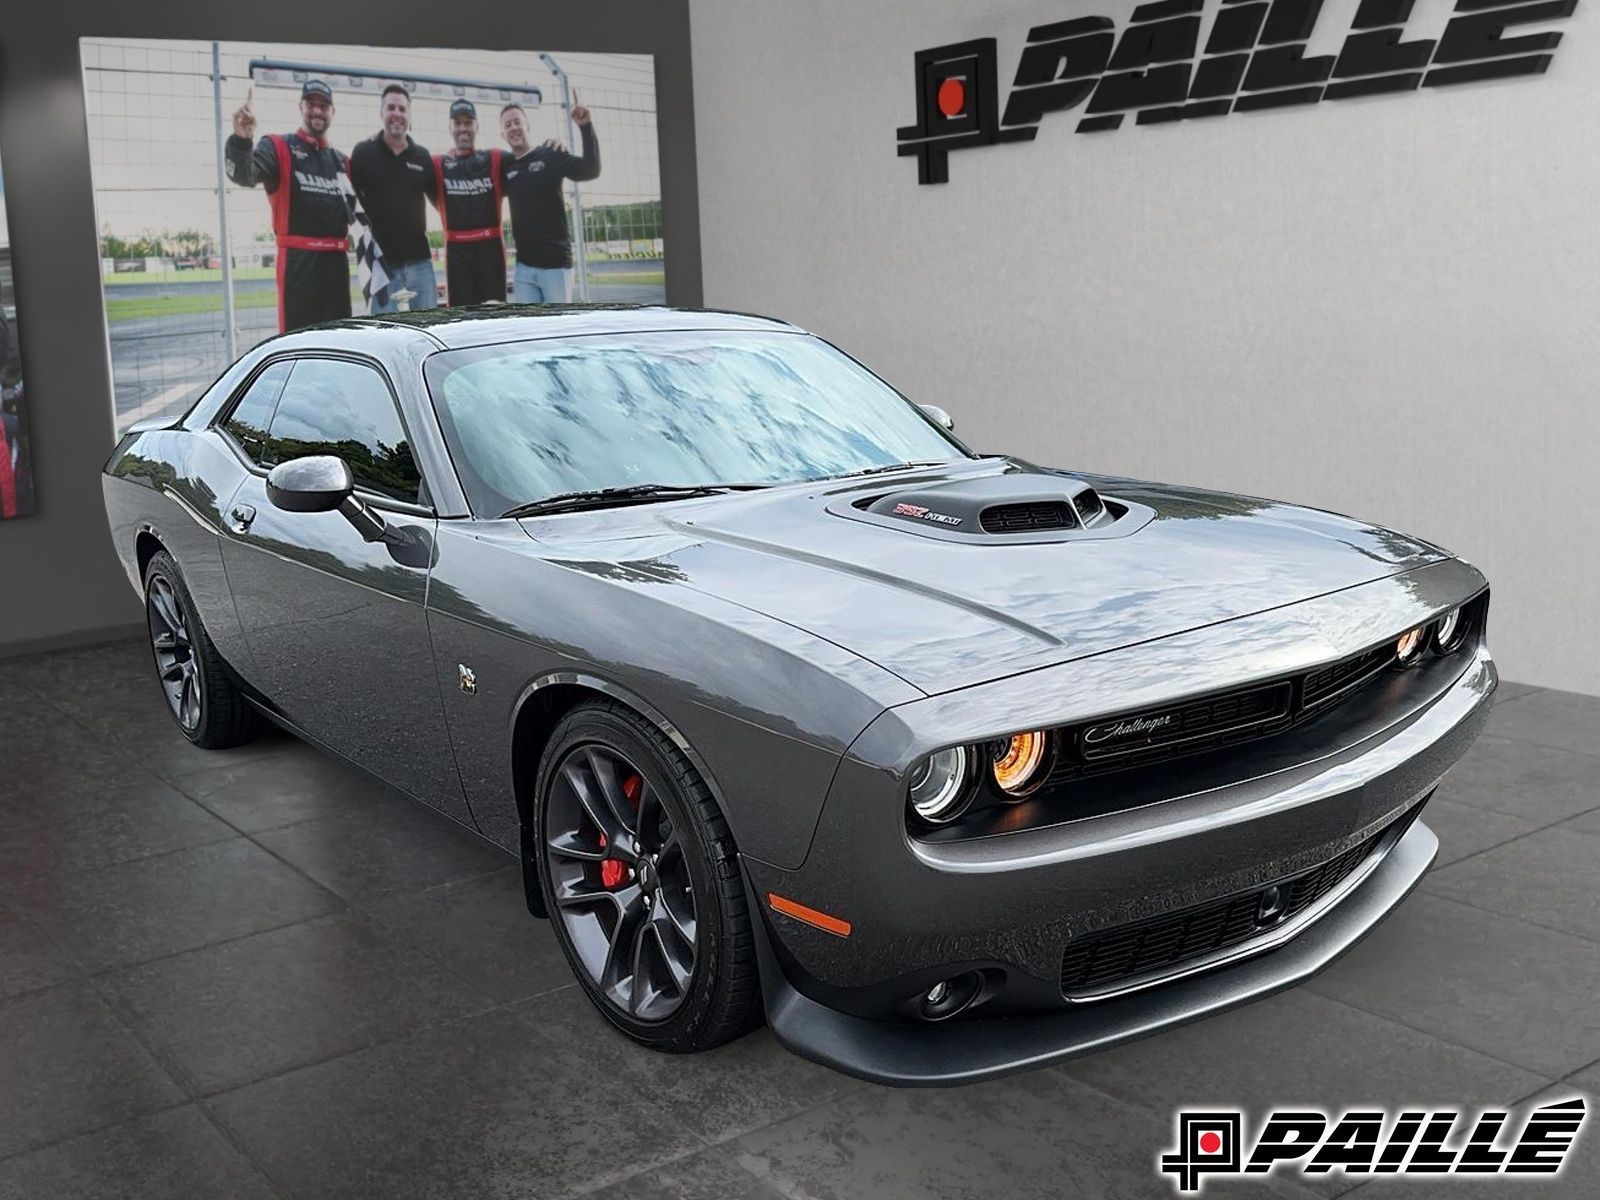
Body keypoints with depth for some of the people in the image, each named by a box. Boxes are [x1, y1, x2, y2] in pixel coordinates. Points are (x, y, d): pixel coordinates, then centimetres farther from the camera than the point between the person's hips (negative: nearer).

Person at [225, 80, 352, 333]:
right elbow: (244, 175, -18)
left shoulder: (341, 160, 20)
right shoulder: (277, 147, 2)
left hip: (337, 260, 6)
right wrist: (241, 141, -37)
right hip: (298, 260, -6)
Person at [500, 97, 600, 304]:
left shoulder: (550, 156, -3)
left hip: (554, 260, -4)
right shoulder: (505, 168, 10)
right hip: (523, 264, 4)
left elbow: (591, 171, -15)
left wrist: (586, 128, -26)